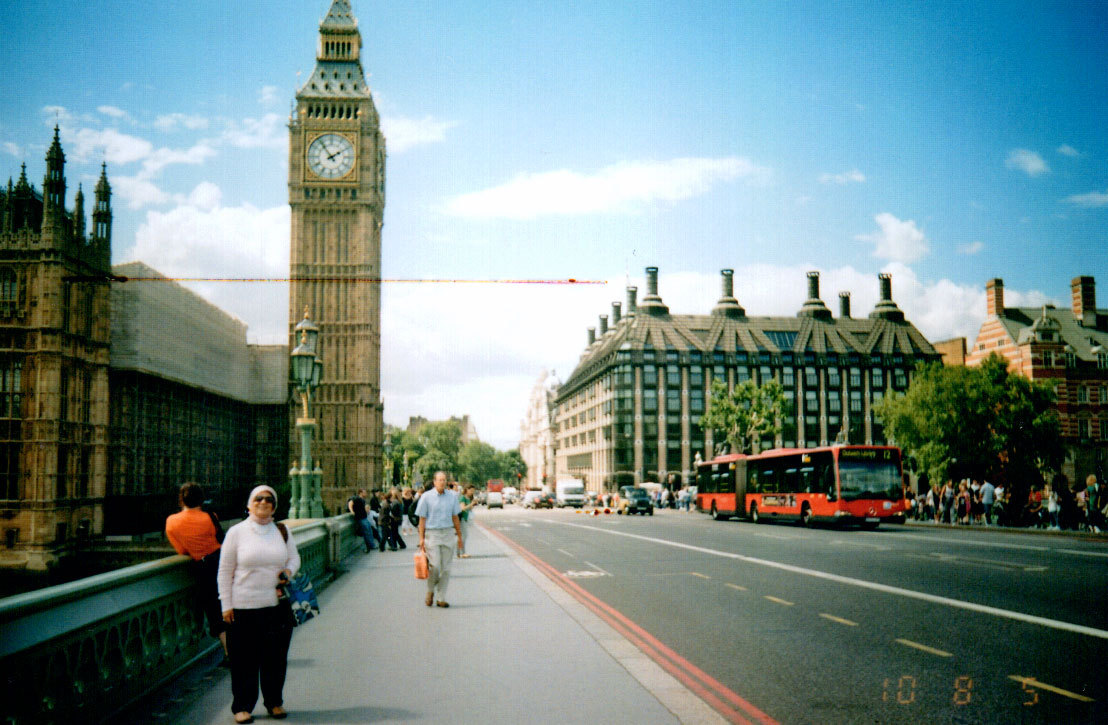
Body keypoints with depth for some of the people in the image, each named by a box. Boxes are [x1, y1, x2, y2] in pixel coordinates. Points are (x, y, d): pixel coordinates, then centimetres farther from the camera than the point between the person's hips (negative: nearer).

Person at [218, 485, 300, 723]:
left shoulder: (282, 532, 9)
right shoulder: (237, 532, -1)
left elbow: (294, 558, 19)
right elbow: (225, 571, 1)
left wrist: (289, 571, -5)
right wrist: (226, 605, -3)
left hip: (277, 606, 3)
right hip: (244, 607, -3)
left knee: (275, 657, 9)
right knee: (245, 659, 2)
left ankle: (274, 702, 25)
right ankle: (242, 706, 17)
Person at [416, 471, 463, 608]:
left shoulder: (452, 496, 7)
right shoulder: (426, 497, -2)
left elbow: (455, 517, 14)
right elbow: (422, 519, -1)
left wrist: (459, 536, 14)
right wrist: (421, 538, -5)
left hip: (447, 534, 3)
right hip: (432, 533, -3)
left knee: (446, 568, 3)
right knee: (435, 566, -11)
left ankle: (441, 598, 11)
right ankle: (430, 591, 15)